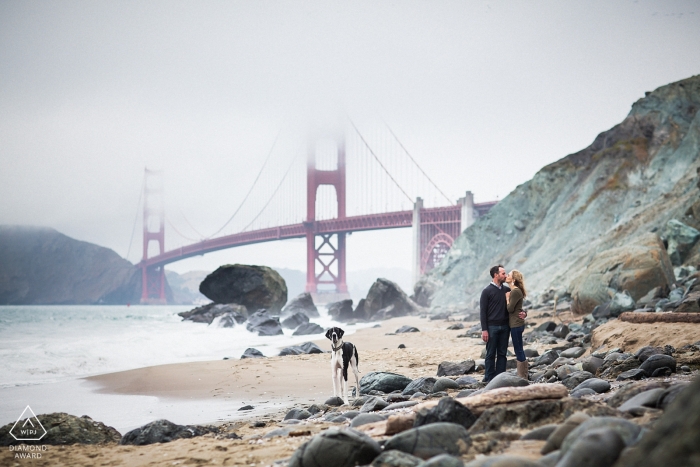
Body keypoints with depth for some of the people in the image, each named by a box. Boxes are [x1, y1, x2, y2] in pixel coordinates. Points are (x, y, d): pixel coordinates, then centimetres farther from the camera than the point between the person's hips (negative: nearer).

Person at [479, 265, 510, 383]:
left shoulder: (506, 290, 10)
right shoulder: (487, 291, -5)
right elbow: (483, 311, -6)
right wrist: (484, 330, -12)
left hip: (504, 327, 5)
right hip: (492, 327, -5)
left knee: (502, 353, 5)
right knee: (491, 354, 0)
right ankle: (489, 379, 4)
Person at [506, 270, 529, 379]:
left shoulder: (515, 292, -16)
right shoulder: (514, 291, 13)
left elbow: (510, 309, -17)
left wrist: (507, 297, -6)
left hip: (516, 325, -10)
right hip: (516, 324, 10)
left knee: (519, 351, -4)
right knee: (519, 351, 13)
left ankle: (522, 377, 1)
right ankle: (523, 377, 18)